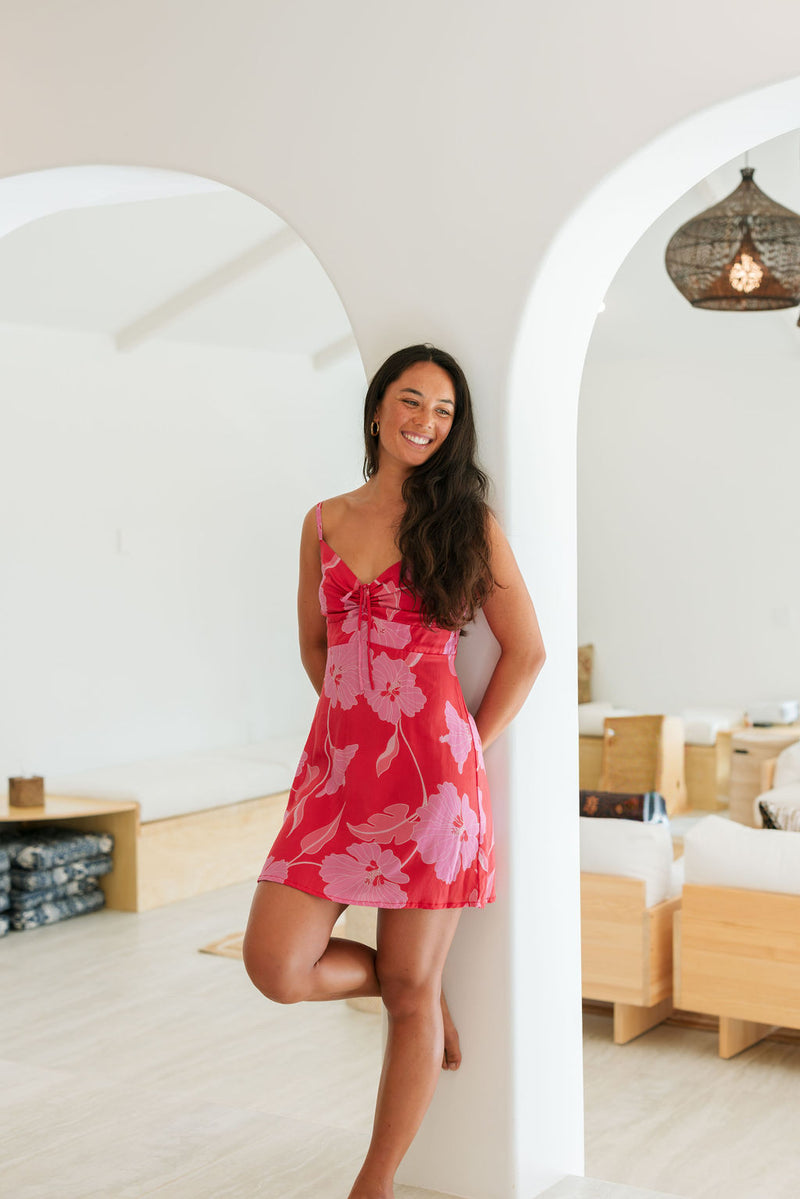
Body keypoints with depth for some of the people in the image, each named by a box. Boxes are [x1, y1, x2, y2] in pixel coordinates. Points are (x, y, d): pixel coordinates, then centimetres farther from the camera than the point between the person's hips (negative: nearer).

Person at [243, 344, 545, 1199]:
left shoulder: (466, 521, 1)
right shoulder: (324, 522, 11)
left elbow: (526, 649, 3)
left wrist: (467, 752, -1)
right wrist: (358, 724, 9)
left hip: (429, 770, -3)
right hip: (338, 766, 4)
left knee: (412, 990, 3)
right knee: (277, 968, -7)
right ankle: (415, 997, 22)